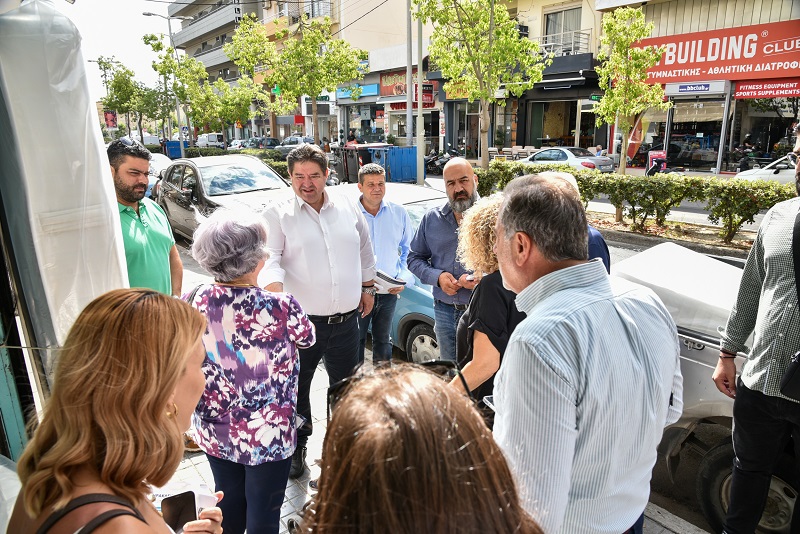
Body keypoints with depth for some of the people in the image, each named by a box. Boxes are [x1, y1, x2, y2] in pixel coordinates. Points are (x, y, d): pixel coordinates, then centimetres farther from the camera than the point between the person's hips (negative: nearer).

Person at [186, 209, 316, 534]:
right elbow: (307, 338, -4)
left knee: (228, 507, 26)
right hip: (267, 435, -4)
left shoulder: (196, 301, -13)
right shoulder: (280, 307, -26)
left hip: (214, 432, 5)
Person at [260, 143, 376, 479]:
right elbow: (268, 259, -16)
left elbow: (364, 250, 19)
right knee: (295, 389, 13)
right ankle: (296, 448, 36)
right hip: (300, 321, -3)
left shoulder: (348, 209, 7)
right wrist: (275, 290, -35)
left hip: (346, 321, 3)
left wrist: (367, 287, 18)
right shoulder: (278, 215, -5)